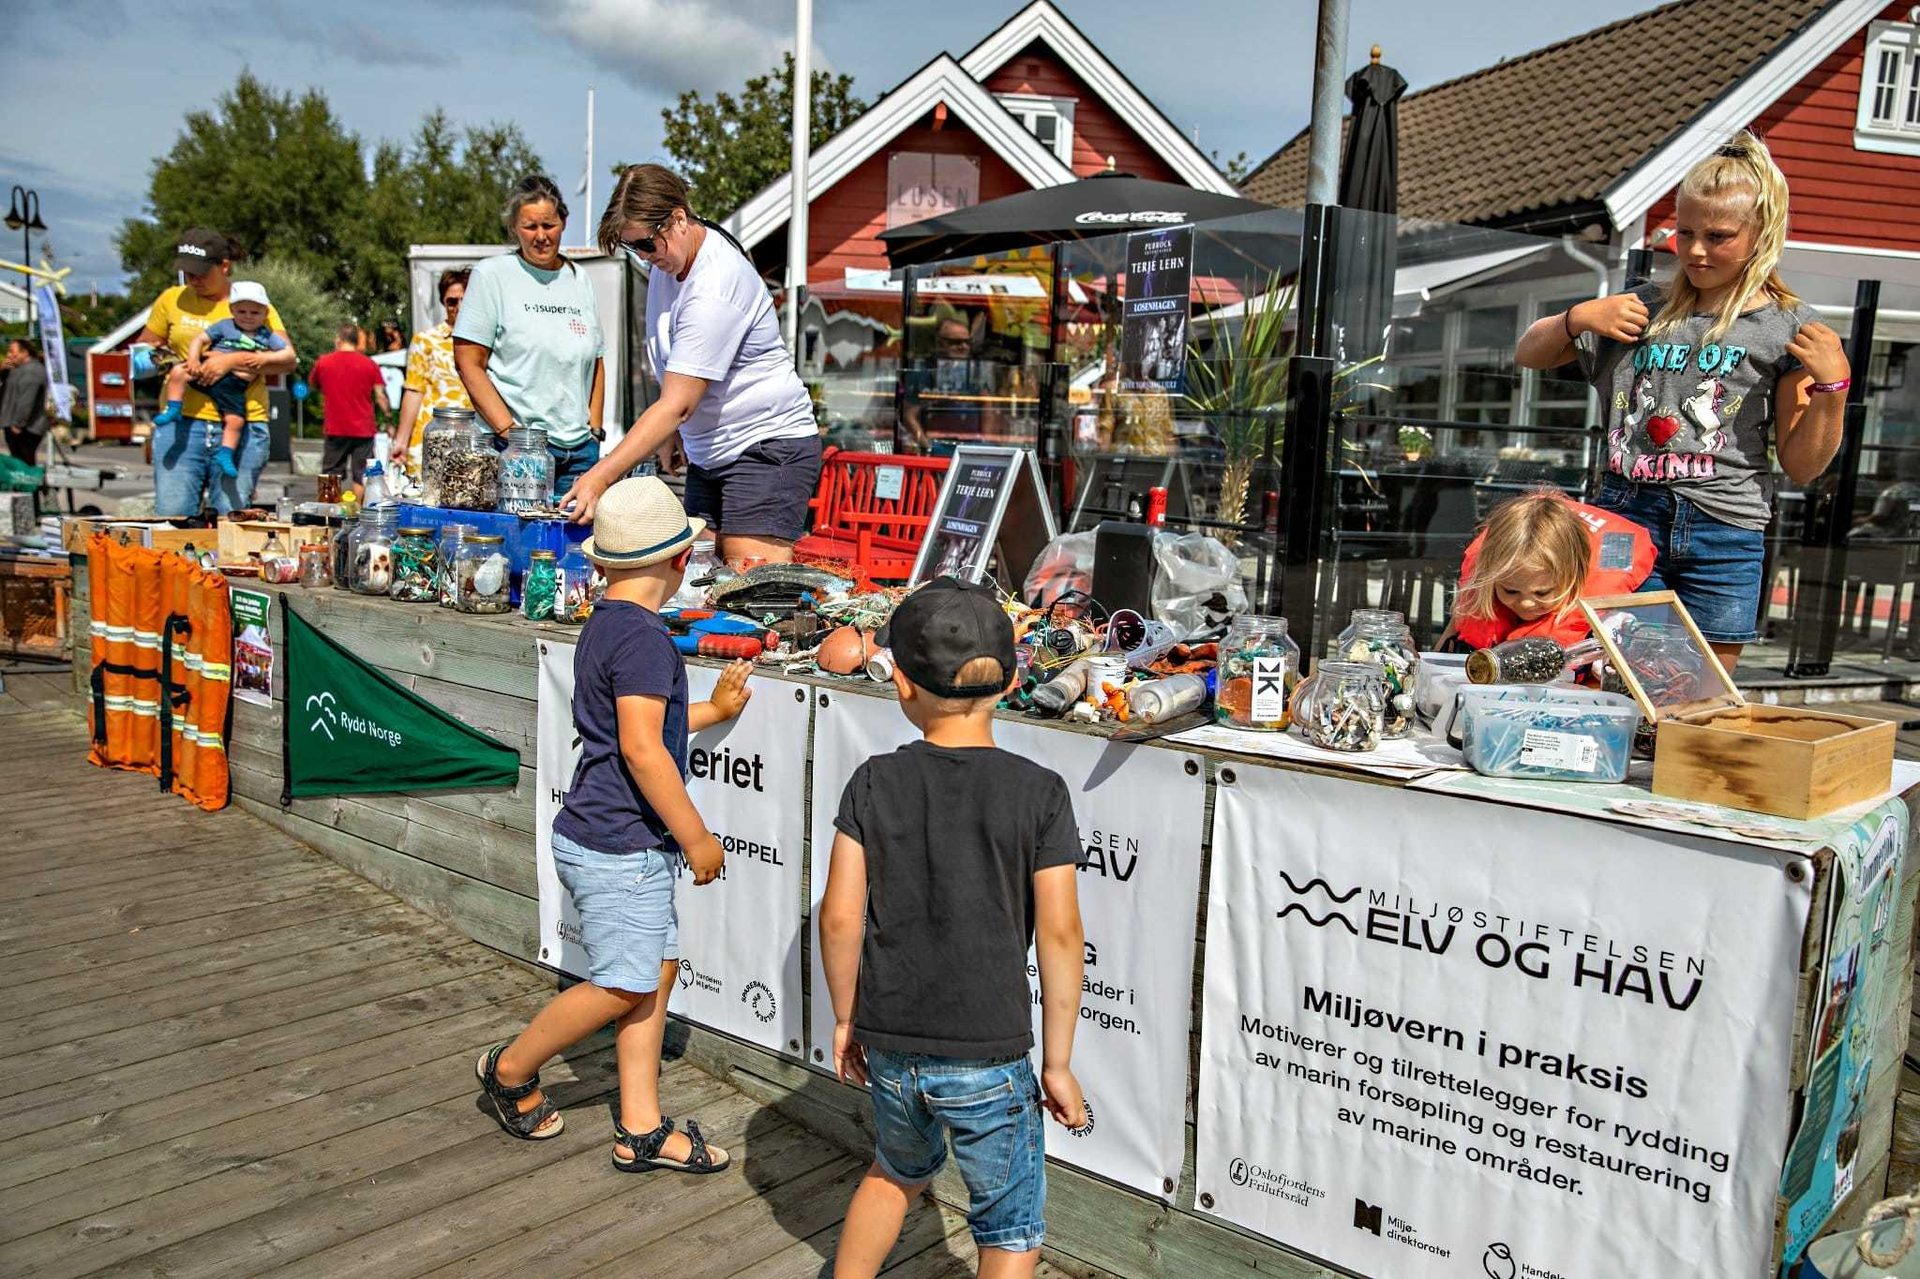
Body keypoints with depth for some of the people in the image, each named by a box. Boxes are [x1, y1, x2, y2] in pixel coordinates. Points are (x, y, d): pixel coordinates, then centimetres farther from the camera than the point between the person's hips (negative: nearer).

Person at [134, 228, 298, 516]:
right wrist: (161, 356, 0)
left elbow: (289, 359, -5)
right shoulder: (172, 300, 12)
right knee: (170, 518, -4)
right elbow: (141, 347, 23)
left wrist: (232, 360, -16)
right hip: (180, 424, 2)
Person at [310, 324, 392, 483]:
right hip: (363, 430, 0)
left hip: (335, 430, 0)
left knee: (331, 478, 7)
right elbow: (381, 397, -3)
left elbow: (314, 385, 18)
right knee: (361, 477, 3)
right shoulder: (370, 365, -2)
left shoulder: (323, 362, 1)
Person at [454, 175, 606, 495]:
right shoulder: (491, 275, 1)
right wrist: (510, 432, -13)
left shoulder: (579, 279, 15)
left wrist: (594, 430, 9)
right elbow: (468, 363, -5)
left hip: (580, 450, 4)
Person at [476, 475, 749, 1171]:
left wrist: (715, 710, 36)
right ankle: (511, 1068, 20)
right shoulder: (641, 634, -19)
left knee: (658, 970, 10)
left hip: (634, 847, 10)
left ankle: (641, 1129, 16)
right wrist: (697, 838, -17)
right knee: (622, 987, -1)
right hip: (616, 845, -10)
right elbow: (641, 748, -24)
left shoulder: (604, 625, 13)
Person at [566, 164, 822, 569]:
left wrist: (599, 478, -30)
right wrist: (673, 435, 12)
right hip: (708, 453, 9)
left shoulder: (715, 287, -23)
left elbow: (677, 404, -27)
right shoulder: (667, 259, 6)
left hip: (768, 444, -9)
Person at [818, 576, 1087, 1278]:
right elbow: (1059, 935, -11)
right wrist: (1058, 1063, -1)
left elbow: (840, 916, -5)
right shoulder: (1039, 791, -10)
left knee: (898, 1171, 31)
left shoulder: (875, 782, -6)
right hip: (988, 1052, -3)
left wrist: (846, 1018, 10)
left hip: (890, 1044, 3)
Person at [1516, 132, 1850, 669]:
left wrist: (1832, 387, -10)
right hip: (1626, 517, 1)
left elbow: (1801, 466, 4)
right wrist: (1578, 317, 0)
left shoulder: (1790, 327, 3)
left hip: (1725, 536, -1)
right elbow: (1528, 356, 17)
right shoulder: (1643, 307, 8)